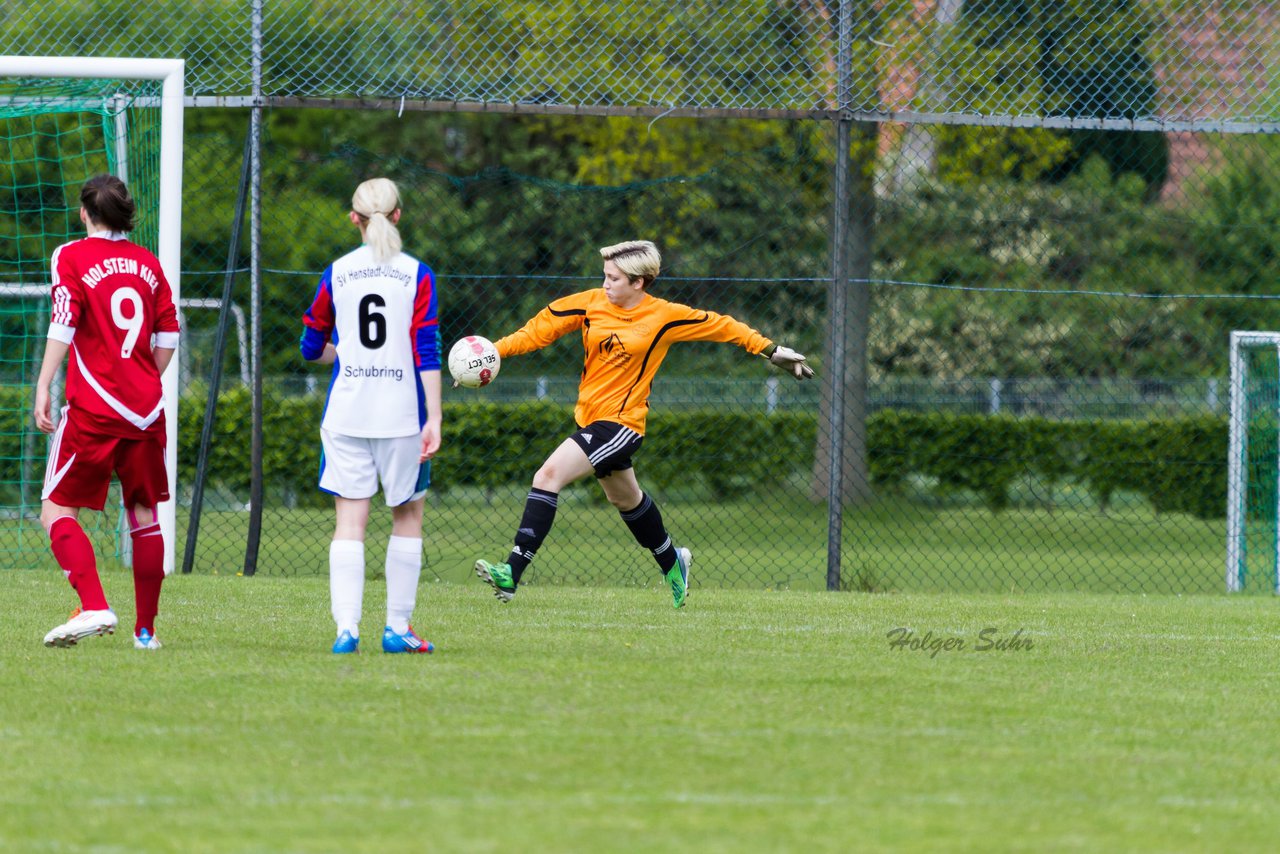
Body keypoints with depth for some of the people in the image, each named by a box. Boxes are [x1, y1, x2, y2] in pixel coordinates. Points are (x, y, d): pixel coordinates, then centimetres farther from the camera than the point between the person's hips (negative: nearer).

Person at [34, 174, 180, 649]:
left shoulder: (72, 257, -3)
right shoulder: (147, 262, 11)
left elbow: (63, 325, -13)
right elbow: (168, 336, 12)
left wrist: (43, 387, -13)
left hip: (93, 411, -5)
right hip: (146, 409, 5)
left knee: (57, 510, -2)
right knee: (145, 515, 11)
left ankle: (94, 607, -21)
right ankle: (146, 629, 13)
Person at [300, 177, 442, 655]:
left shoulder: (336, 274, 4)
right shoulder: (416, 275, -2)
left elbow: (312, 348, 12)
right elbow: (426, 352, -7)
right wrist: (434, 419, -7)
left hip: (346, 413, 1)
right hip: (401, 415, -1)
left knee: (350, 520, 1)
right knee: (408, 515, 13)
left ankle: (346, 627, -12)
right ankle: (397, 628, 12)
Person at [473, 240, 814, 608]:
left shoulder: (665, 317, -9)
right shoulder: (591, 304, 1)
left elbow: (720, 326, 4)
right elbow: (541, 328, 4)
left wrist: (772, 351, 11)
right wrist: (494, 352, -8)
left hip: (621, 423, -7)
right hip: (591, 418, 7)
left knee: (549, 475, -23)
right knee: (626, 499, 25)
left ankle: (513, 572, -26)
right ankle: (672, 563, 51)